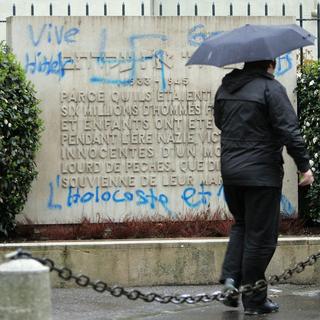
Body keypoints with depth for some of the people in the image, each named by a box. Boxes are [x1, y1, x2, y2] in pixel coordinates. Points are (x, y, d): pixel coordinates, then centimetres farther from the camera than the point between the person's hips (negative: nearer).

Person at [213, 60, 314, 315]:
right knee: (260, 236, 2)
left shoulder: (225, 88, 8)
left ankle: (231, 276, 5)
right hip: (262, 173, -6)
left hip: (230, 170, 6)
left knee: (242, 224, 24)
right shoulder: (270, 88, -12)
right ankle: (254, 301, 6)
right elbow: (289, 130, -16)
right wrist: (304, 166, -10)